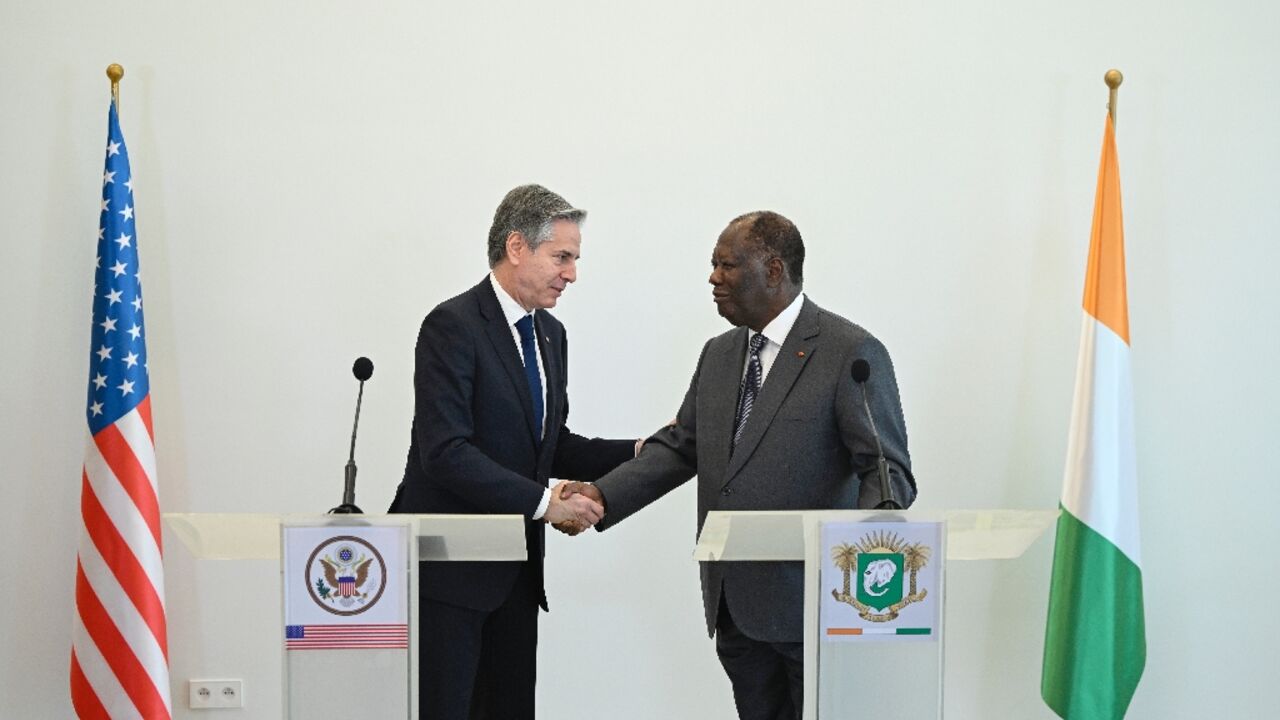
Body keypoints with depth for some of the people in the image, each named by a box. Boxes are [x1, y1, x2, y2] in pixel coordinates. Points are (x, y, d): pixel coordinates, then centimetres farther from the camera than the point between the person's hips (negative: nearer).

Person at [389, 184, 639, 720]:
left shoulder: (550, 335, 14)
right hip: (450, 570, -8)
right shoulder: (453, 325, -13)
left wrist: (637, 454, 4)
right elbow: (445, 452, -22)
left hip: (515, 571, 8)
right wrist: (542, 503, -23)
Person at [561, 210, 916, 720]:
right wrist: (603, 494, -1)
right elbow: (679, 447, 15)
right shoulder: (718, 355, 14)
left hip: (809, 601, -7)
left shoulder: (851, 353, -9)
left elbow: (887, 468, -11)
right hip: (733, 602, 7)